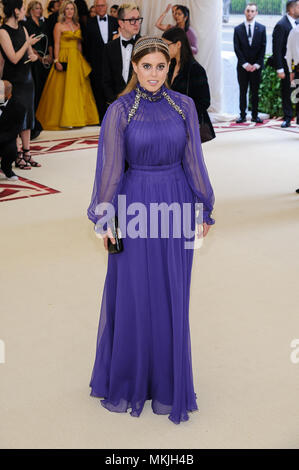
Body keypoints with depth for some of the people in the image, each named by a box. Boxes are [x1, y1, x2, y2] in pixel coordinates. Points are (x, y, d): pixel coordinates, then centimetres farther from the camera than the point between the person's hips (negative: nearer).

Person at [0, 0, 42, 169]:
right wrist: (28, 43, -13)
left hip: (27, 77, 8)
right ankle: (16, 156, 2)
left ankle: (27, 153, 17)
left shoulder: (22, 29, 10)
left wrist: (34, 56, -6)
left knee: (27, 115, 10)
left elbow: (31, 53, 16)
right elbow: (14, 58, -17)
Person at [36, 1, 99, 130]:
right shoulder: (59, 25, -1)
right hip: (64, 59, -5)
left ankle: (78, 116, 12)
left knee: (78, 88, 5)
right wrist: (57, 61, -14)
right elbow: (56, 45, -6)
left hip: (77, 60, 5)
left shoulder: (77, 25, 14)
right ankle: (64, 119, 0)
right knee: (63, 89, -5)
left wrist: (81, 59, 10)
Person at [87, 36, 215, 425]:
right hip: (135, 205, -2)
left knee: (172, 296, 9)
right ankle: (127, 379, 24)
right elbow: (110, 166, -4)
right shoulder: (119, 111, -5)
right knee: (131, 294, 5)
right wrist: (105, 219, -4)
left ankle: (167, 380, 25)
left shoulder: (184, 106, 1)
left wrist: (203, 210, 6)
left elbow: (193, 160, 5)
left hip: (176, 206, 2)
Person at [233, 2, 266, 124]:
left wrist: (256, 64, -8)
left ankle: (255, 116, 9)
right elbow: (237, 48, -1)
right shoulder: (238, 29, 3)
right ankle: (242, 115, 8)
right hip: (242, 66, 0)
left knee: (255, 92, 4)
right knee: (243, 92, 3)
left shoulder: (261, 28, 5)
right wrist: (245, 64, -9)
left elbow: (263, 47, 1)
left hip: (256, 66, 0)